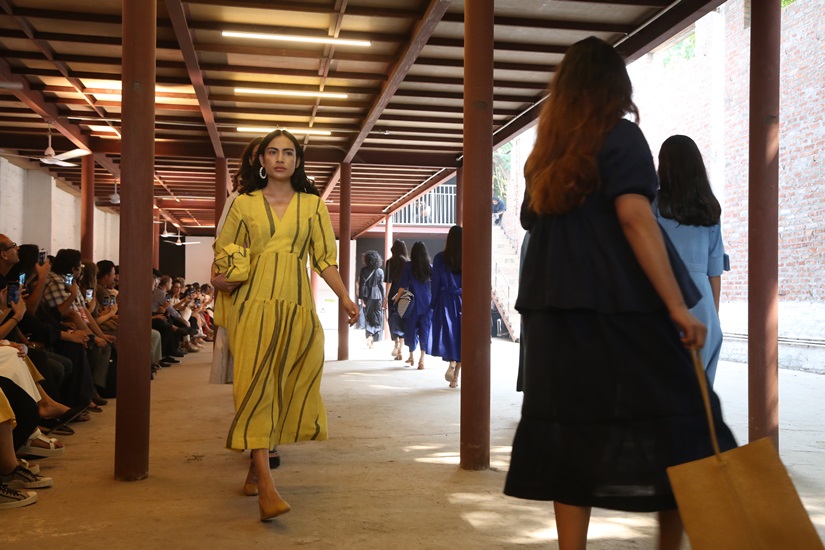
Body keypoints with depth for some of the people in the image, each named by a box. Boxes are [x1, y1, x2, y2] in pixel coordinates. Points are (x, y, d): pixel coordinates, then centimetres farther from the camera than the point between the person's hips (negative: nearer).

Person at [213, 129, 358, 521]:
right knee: (255, 385, -12)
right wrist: (223, 279, -6)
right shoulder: (244, 204, 11)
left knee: (285, 389, 4)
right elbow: (223, 253, 15)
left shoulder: (313, 205, 12)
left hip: (297, 308, 2)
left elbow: (324, 259, 10)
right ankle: (266, 486, -18)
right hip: (253, 304, -1)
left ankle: (256, 469, 20)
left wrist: (344, 297, -2)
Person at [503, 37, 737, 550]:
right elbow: (634, 217, -16)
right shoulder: (620, 137, -3)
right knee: (676, 430, 6)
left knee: (572, 436, 6)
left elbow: (534, 224, 19)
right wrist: (678, 306, -19)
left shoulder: (546, 154, 14)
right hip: (623, 310, -6)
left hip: (558, 313, 6)